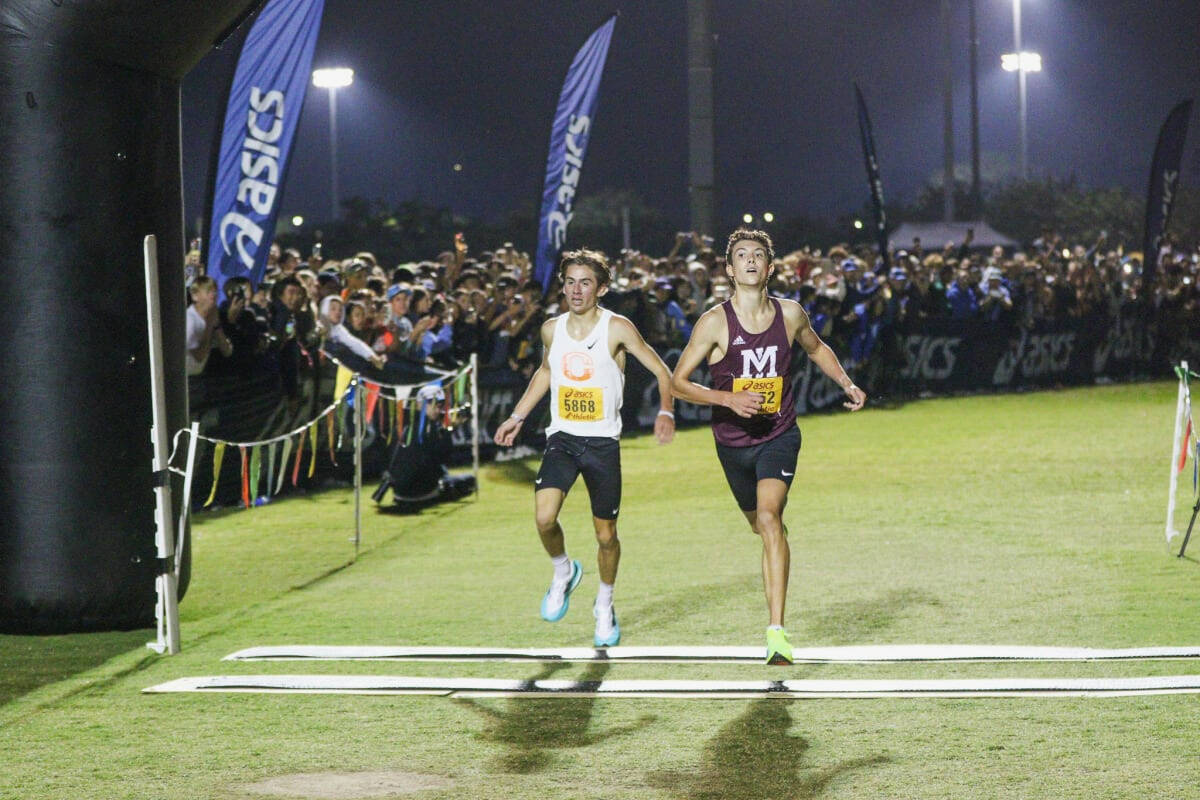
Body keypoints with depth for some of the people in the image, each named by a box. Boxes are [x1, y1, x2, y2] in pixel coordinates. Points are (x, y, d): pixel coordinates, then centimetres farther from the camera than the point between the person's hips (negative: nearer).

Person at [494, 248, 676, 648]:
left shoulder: (617, 328, -8)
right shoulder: (552, 328, 5)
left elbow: (661, 371, -4)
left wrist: (665, 412, -22)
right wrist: (517, 416, 26)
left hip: (603, 442, -2)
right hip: (562, 437, 2)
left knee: (606, 534, 5)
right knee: (544, 517, -21)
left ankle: (605, 605, 31)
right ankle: (563, 571, 11)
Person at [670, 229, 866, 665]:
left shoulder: (790, 314, -4)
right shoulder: (715, 322, -13)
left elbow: (816, 348, 19)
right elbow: (678, 381, -10)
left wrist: (847, 384, 5)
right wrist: (729, 399, -23)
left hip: (779, 436, -1)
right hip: (733, 441, 1)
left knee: (769, 518, -23)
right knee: (761, 525, 18)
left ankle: (777, 632, -27)